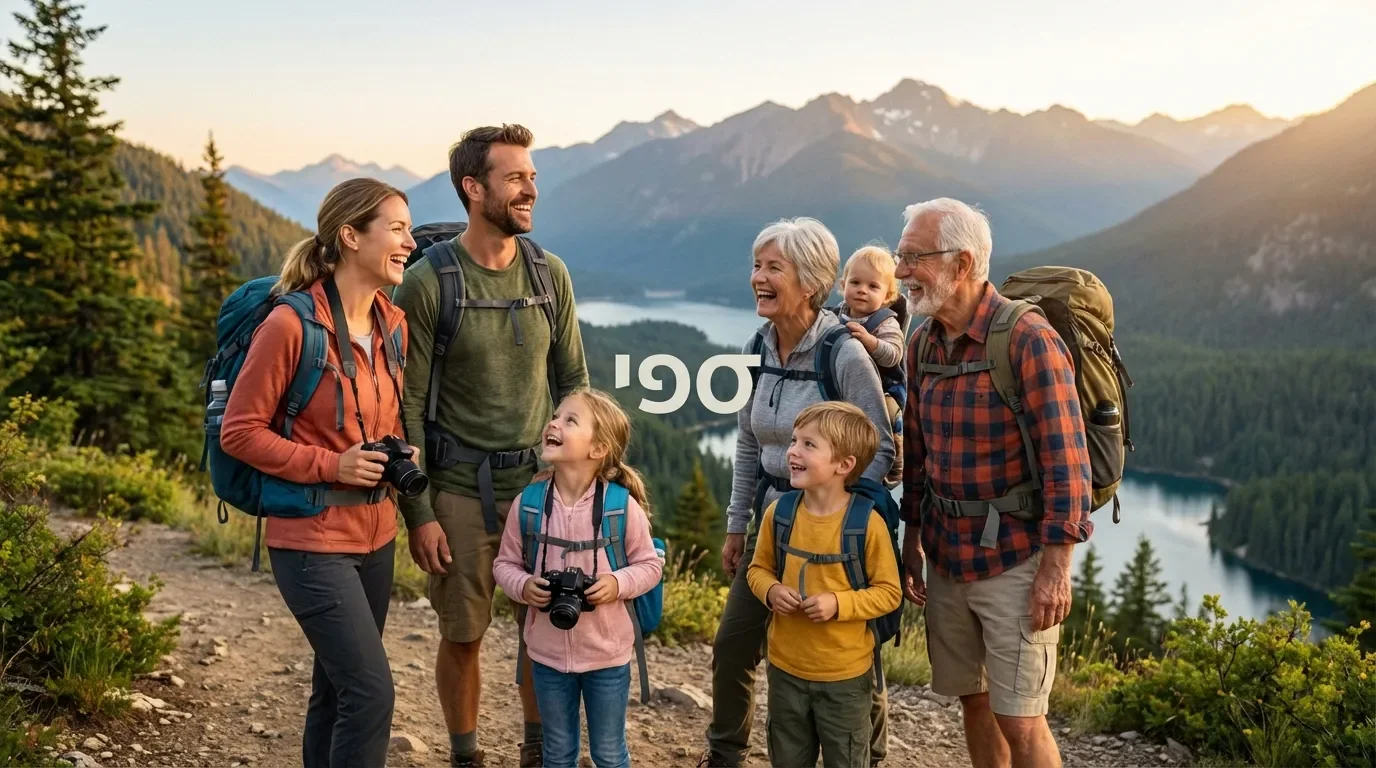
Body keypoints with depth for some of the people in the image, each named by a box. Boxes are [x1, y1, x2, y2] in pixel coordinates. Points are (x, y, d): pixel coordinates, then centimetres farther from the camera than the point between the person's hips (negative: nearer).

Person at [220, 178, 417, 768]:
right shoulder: (291, 325, -16)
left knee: (337, 690, 16)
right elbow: (239, 432, -12)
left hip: (376, 536, 7)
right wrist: (330, 465, -18)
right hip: (313, 541, -7)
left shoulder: (393, 324, 5)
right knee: (371, 691, -11)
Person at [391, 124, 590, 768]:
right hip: (461, 488, -3)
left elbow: (573, 381, 9)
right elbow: (408, 406, -8)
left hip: (540, 479, 3)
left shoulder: (549, 274, 2)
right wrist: (419, 513, -9)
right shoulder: (426, 284, -10)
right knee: (463, 636, 8)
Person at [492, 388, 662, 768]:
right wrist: (523, 587, -17)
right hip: (548, 652, 2)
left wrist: (618, 583, -22)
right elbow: (505, 563, 3)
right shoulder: (528, 503, -8)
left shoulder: (622, 505, -15)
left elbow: (650, 564, -4)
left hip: (606, 654, -2)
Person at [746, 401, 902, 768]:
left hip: (845, 674, -4)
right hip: (786, 668, 4)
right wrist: (771, 591, -14)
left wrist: (838, 604, -24)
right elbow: (759, 569, 7)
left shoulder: (866, 521, -17)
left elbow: (889, 592, -11)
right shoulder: (779, 512, -6)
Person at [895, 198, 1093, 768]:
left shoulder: (1029, 341, -17)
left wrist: (1055, 568, -18)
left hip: (1014, 559, -6)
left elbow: (1066, 461, -17)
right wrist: (911, 543, 13)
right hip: (947, 556, 6)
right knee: (973, 700, 16)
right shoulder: (923, 342, 4)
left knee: (1019, 720, -1)